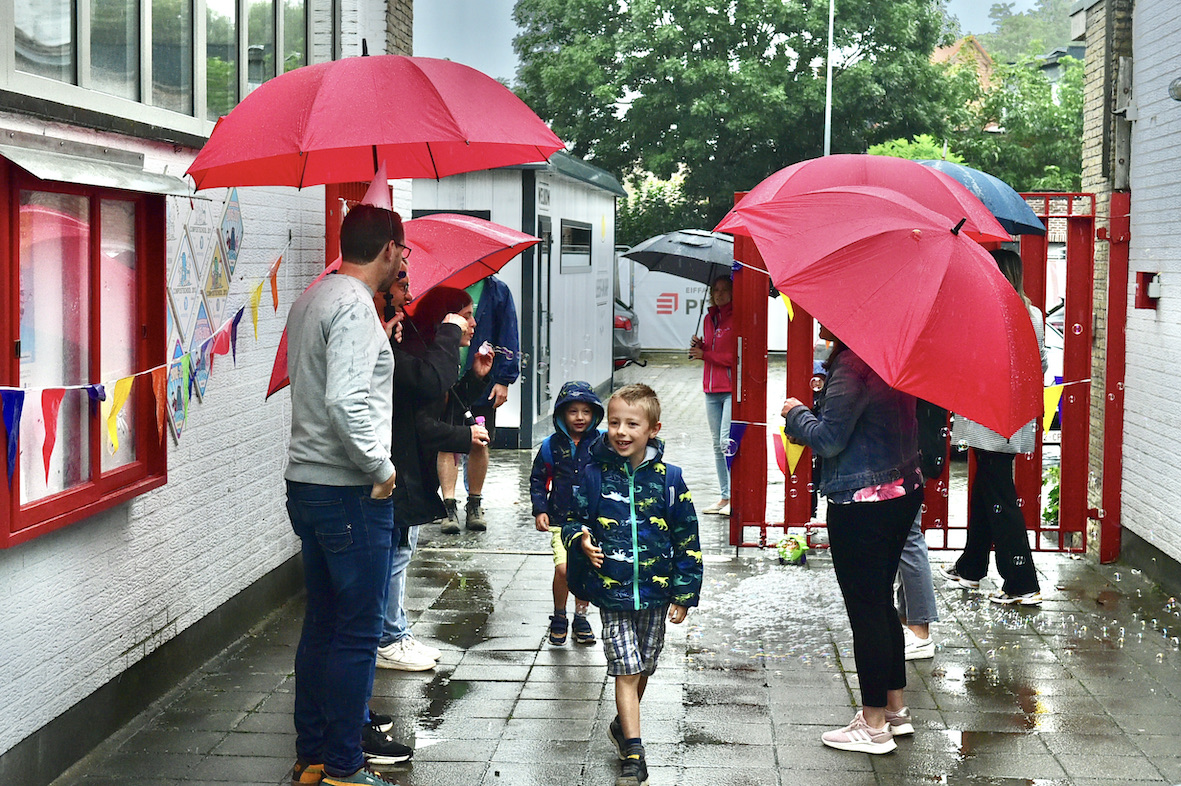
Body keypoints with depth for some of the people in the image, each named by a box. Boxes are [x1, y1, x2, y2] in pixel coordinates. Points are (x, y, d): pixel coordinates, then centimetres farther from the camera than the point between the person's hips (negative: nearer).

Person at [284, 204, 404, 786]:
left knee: (322, 624, 16)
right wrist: (380, 465, -17)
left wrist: (378, 345, 25)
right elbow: (344, 401, -27)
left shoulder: (310, 300, 13)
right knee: (357, 634, -1)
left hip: (307, 483, 10)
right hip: (350, 492, -10)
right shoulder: (355, 305, -17)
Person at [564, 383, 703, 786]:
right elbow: (572, 519, 7)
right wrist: (581, 540, -16)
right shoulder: (594, 474, -6)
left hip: (656, 591, 2)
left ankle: (623, 726, 41)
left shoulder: (667, 478, -4)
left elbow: (686, 539, 2)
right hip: (612, 591, -2)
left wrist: (684, 593, 2)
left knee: (643, 668, 16)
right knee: (626, 672, -6)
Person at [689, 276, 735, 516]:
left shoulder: (738, 318, -8)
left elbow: (735, 356, -13)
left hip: (733, 388, -8)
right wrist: (699, 347, 1)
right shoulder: (710, 318, 15)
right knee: (717, 445, 9)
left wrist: (705, 355, -11)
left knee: (727, 441, -13)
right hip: (712, 389, 8)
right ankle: (724, 497, 15)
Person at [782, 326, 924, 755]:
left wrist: (796, 412, -2)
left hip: (861, 504, -9)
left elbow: (828, 439, -19)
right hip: (904, 491, 9)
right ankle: (895, 708, 29)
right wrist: (822, 401, 11)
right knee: (881, 601, 19)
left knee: (865, 610, 0)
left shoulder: (852, 365, -19)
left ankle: (874, 726, 8)